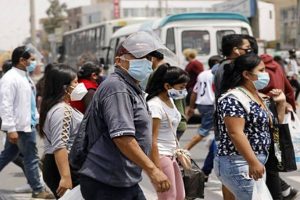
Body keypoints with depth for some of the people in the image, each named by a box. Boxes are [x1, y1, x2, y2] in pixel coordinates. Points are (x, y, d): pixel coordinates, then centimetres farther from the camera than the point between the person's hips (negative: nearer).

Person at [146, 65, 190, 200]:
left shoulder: (170, 100, 10)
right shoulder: (155, 105, -19)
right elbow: (152, 140, -21)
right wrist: (157, 168, -23)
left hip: (170, 156, 10)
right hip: (159, 156, -10)